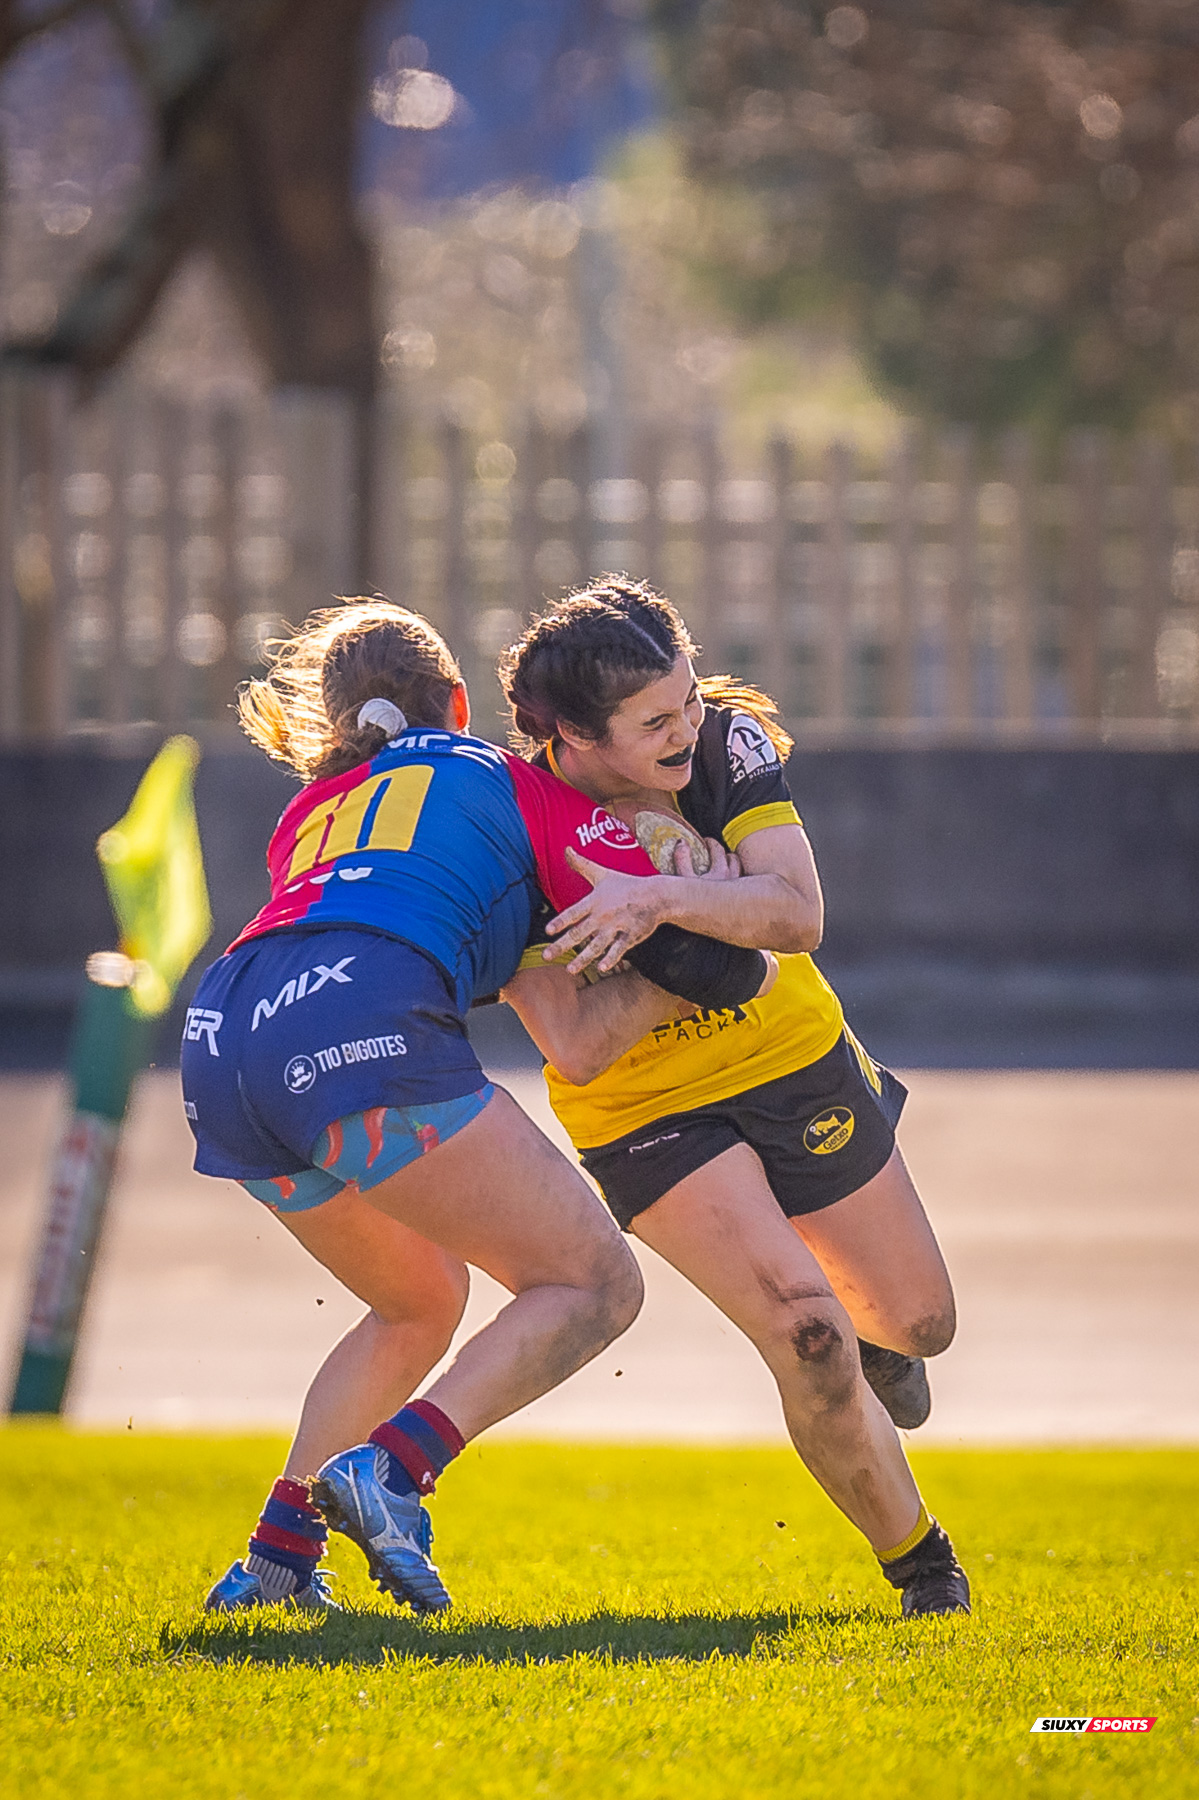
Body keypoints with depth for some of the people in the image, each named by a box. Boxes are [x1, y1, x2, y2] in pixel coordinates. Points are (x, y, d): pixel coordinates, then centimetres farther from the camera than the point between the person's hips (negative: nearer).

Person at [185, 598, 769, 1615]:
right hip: (361, 1036, -7)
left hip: (221, 1038, 7)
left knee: (425, 1298, 28)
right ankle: (393, 1468, -20)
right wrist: (748, 966, 34)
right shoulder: (523, 789, 19)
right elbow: (701, 960, 13)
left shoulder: (314, 809, 33)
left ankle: (280, 1554, 16)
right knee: (595, 1286, 2)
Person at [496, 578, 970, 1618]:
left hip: (797, 1060, 4)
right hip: (649, 1112, -4)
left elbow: (799, 914, -29)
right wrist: (691, 928, -36)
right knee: (808, 1340, -21)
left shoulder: (731, 739, -18)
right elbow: (576, 1052, -28)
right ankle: (917, 1559, 2)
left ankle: (877, 1344, 55)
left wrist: (668, 899, -45)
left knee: (919, 1323, 16)